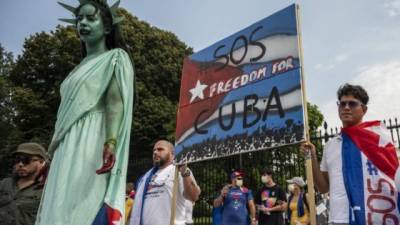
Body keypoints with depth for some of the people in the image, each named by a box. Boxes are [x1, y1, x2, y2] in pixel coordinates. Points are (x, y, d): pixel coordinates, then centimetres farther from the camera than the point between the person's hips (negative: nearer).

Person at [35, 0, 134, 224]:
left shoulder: (116, 58, 3)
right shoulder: (82, 66, 27)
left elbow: (115, 102, -13)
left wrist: (110, 144, -26)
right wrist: (56, 140, 18)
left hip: (92, 144, -8)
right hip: (68, 148, 8)